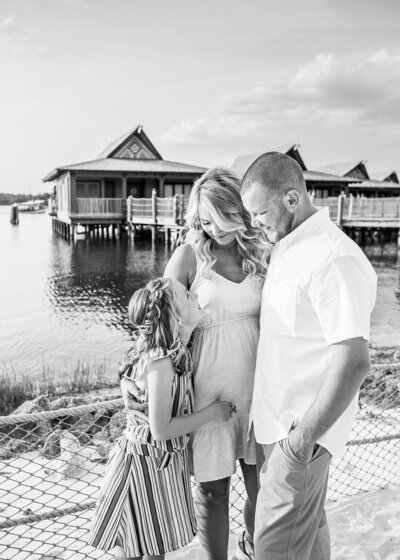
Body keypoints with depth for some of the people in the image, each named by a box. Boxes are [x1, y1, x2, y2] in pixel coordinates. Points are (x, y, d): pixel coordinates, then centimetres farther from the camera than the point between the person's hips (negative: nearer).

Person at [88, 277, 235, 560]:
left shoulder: (176, 353, 1)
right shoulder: (160, 361, -27)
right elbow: (160, 429, -25)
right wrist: (210, 413, -17)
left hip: (167, 458, 8)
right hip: (149, 462, -8)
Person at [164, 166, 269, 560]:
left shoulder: (261, 253, 1)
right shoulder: (189, 256, -8)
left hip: (258, 386, 3)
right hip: (209, 388, -3)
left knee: (262, 483, 15)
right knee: (213, 488, 7)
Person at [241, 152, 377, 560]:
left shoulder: (334, 259, -23)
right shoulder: (287, 248, 7)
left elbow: (353, 361, -28)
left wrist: (304, 437, -22)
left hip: (303, 432, -9)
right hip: (281, 419, 9)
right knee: (308, 527, 22)